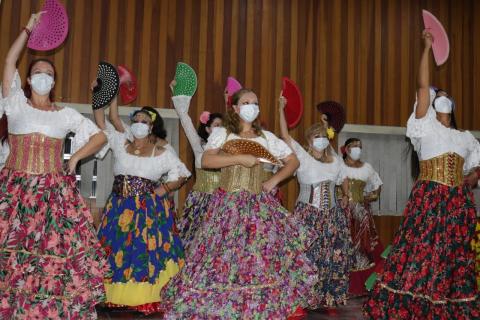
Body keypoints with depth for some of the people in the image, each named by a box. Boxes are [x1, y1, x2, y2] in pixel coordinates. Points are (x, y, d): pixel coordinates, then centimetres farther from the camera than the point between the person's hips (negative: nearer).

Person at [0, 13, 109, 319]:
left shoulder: (65, 114, 11)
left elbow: (100, 136, 13)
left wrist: (75, 158, 3)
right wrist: (29, 28, 9)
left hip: (54, 191, 1)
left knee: (56, 251, -2)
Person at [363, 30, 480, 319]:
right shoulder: (426, 127, 7)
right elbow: (423, 86, 0)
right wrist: (427, 47, 3)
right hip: (429, 198, -4)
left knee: (455, 254, 4)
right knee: (422, 250, -9)